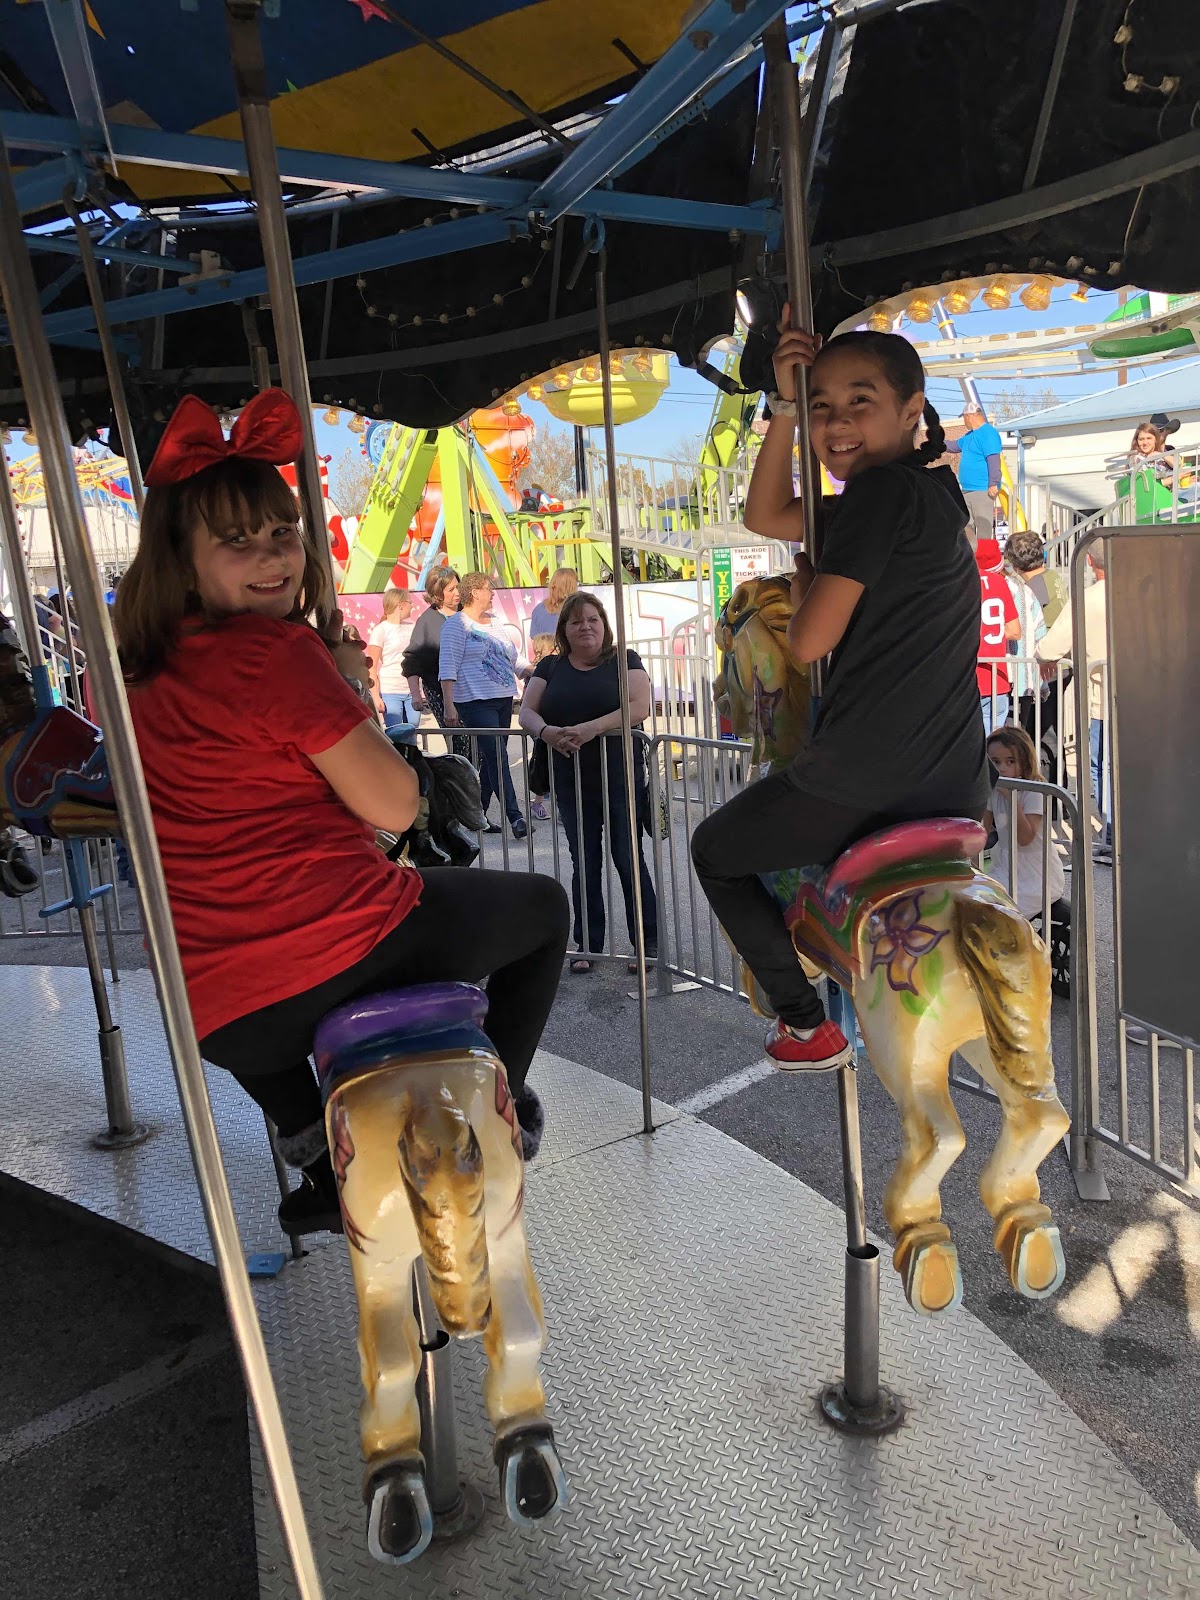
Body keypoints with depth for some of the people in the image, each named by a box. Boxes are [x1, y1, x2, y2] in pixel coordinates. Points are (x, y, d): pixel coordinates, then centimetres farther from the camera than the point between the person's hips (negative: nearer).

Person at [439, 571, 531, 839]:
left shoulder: (492, 624, 20)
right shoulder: (456, 624, -3)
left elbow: (511, 659, 28)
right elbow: (448, 667, -10)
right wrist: (449, 706, -17)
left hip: (503, 699, 8)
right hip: (476, 702, -8)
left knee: (491, 758, 8)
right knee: (496, 756, -15)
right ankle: (515, 817, -17)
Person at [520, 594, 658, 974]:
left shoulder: (624, 661, 0)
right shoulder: (551, 667, 11)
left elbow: (639, 707, -15)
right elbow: (526, 711, 3)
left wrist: (590, 728, -27)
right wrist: (546, 732, -20)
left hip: (620, 777, -3)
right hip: (571, 782, 3)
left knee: (628, 860, 0)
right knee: (584, 864, 10)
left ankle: (648, 944, 10)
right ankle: (587, 946, 19)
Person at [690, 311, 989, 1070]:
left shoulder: (882, 489, -13)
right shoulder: (935, 488, 14)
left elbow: (809, 640, -16)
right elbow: (766, 516, 18)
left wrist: (804, 577, 4)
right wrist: (786, 404, 9)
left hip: (863, 782, -9)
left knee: (715, 849, 17)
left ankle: (808, 1022, 16)